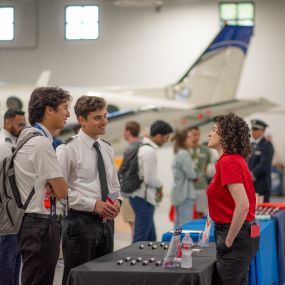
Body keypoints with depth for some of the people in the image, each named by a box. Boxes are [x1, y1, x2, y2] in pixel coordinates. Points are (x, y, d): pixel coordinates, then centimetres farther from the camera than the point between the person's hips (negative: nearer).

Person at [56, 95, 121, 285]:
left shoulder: (107, 149, 12)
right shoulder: (69, 149, -9)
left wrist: (117, 201, -2)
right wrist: (93, 204, -19)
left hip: (106, 222, 7)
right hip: (81, 221, -7)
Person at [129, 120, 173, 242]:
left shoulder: (142, 147, 13)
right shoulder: (150, 151, -18)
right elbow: (150, 179, -21)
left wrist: (157, 187, 10)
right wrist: (160, 186, -2)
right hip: (144, 198, -10)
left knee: (151, 238, 16)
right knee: (141, 239, -6)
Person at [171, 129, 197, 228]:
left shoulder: (178, 154, 16)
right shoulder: (184, 154, -14)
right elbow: (191, 173, -17)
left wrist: (193, 176, 4)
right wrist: (196, 177, 3)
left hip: (178, 193, 10)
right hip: (185, 193, -10)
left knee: (179, 223, 12)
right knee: (186, 223, -9)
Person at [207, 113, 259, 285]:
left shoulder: (228, 162, -18)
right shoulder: (236, 160, 12)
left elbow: (242, 205, -27)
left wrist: (229, 239, -18)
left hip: (236, 237, -10)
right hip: (246, 233, 10)